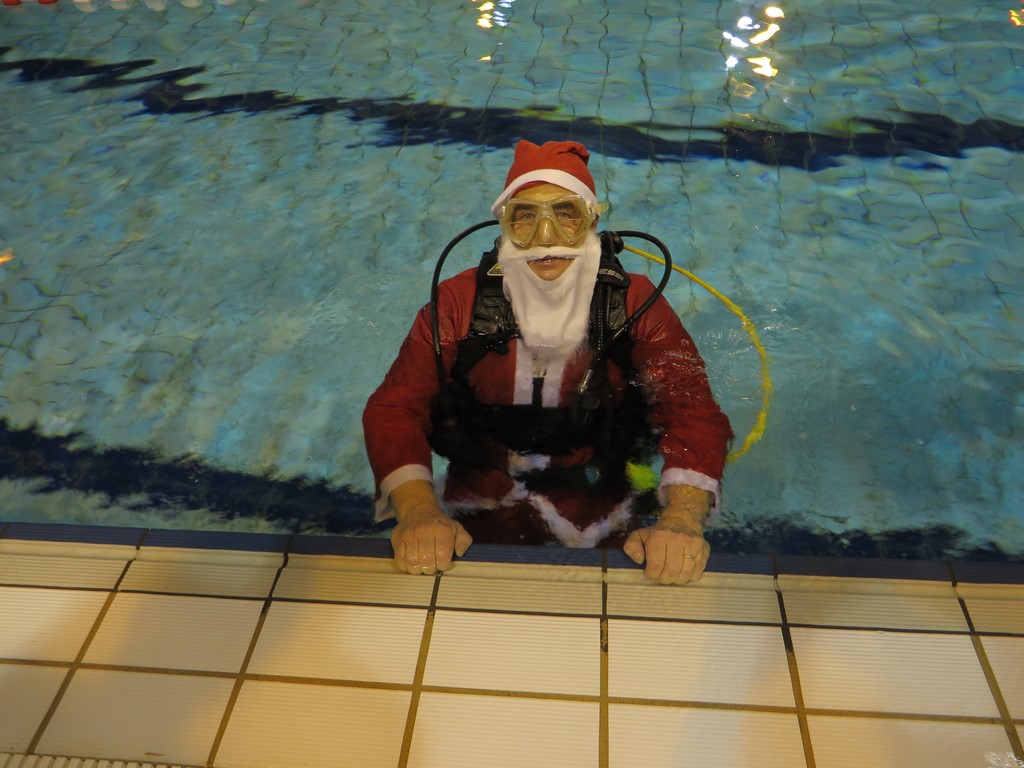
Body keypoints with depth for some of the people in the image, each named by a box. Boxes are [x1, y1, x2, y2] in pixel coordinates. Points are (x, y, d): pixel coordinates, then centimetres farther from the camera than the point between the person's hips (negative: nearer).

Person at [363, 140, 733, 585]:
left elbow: (692, 411, -13)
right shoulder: (458, 301, -5)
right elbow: (396, 409, -9)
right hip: (471, 534, 0)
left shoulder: (635, 305, -5)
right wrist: (417, 511, -28)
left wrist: (682, 520, -32)